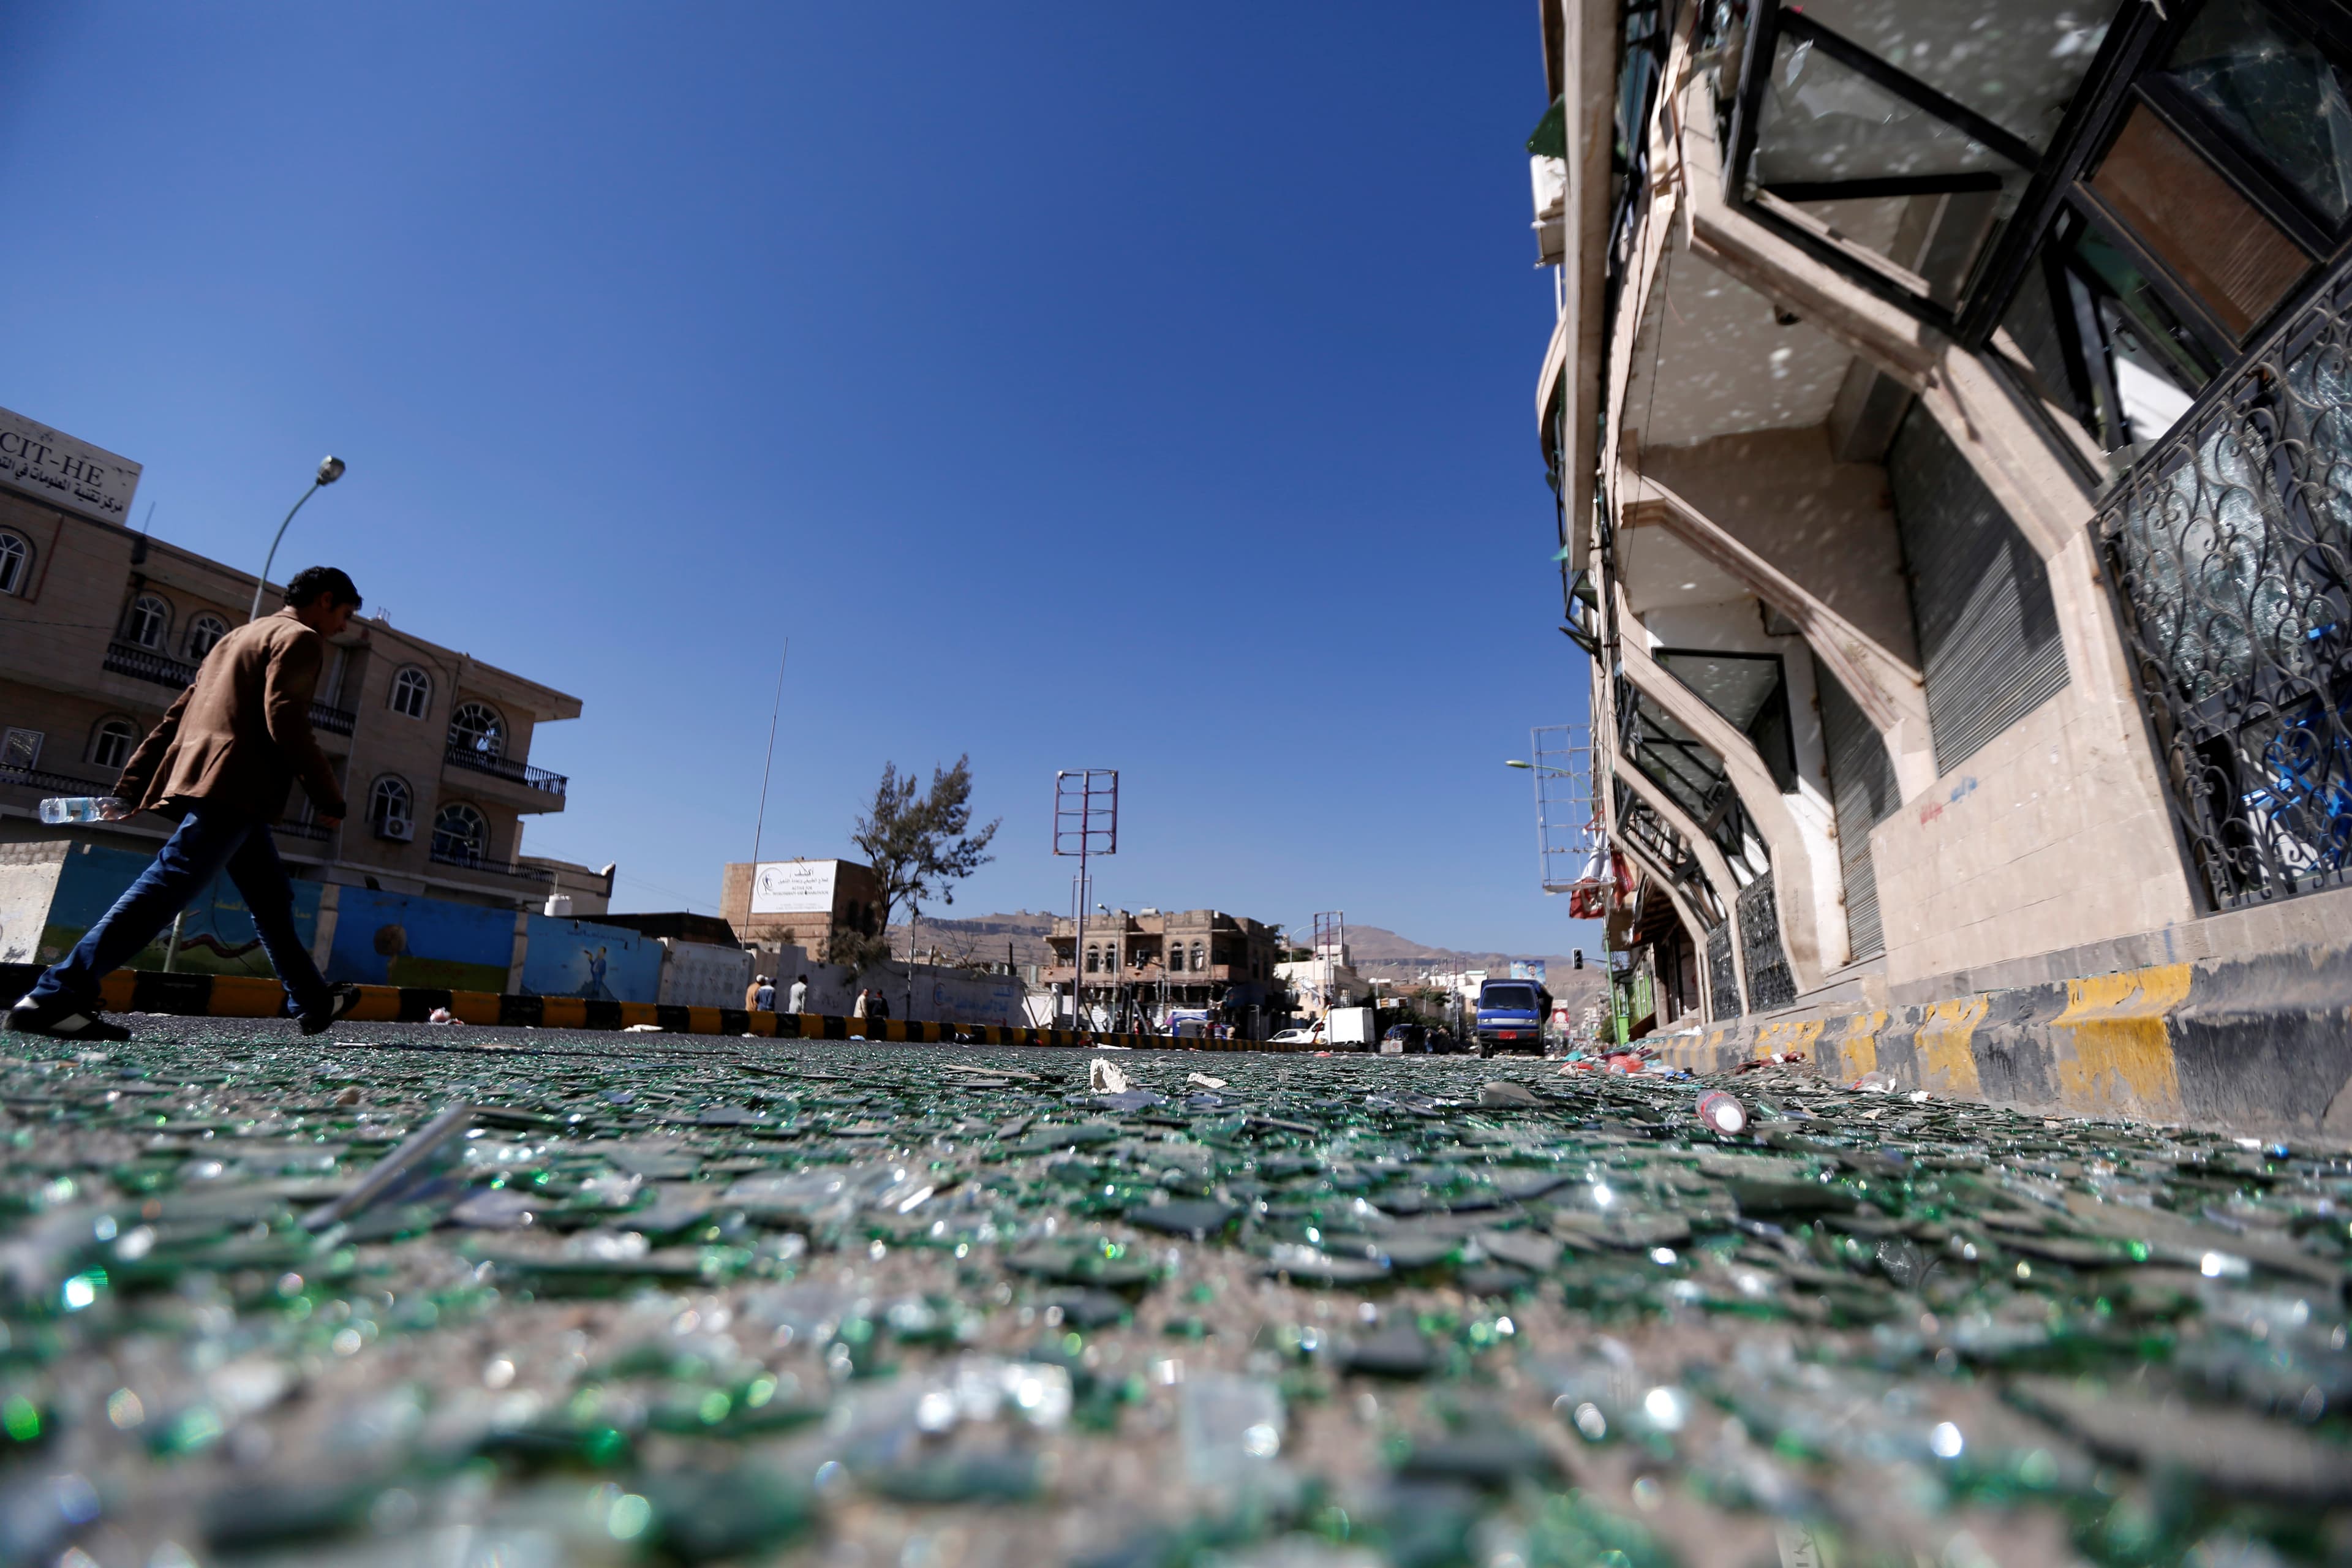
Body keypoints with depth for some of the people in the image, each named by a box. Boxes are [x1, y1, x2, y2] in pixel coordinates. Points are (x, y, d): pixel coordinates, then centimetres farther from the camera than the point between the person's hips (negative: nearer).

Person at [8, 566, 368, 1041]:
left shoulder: (241, 636, 27)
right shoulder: (300, 638, -2)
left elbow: (176, 716, 22)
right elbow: (286, 721, -16)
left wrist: (132, 785, 20)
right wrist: (329, 798, -12)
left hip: (209, 784, 10)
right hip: (235, 787, -10)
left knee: (273, 899, 13)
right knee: (165, 888, -15)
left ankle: (313, 1003, 19)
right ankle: (55, 997, -19)